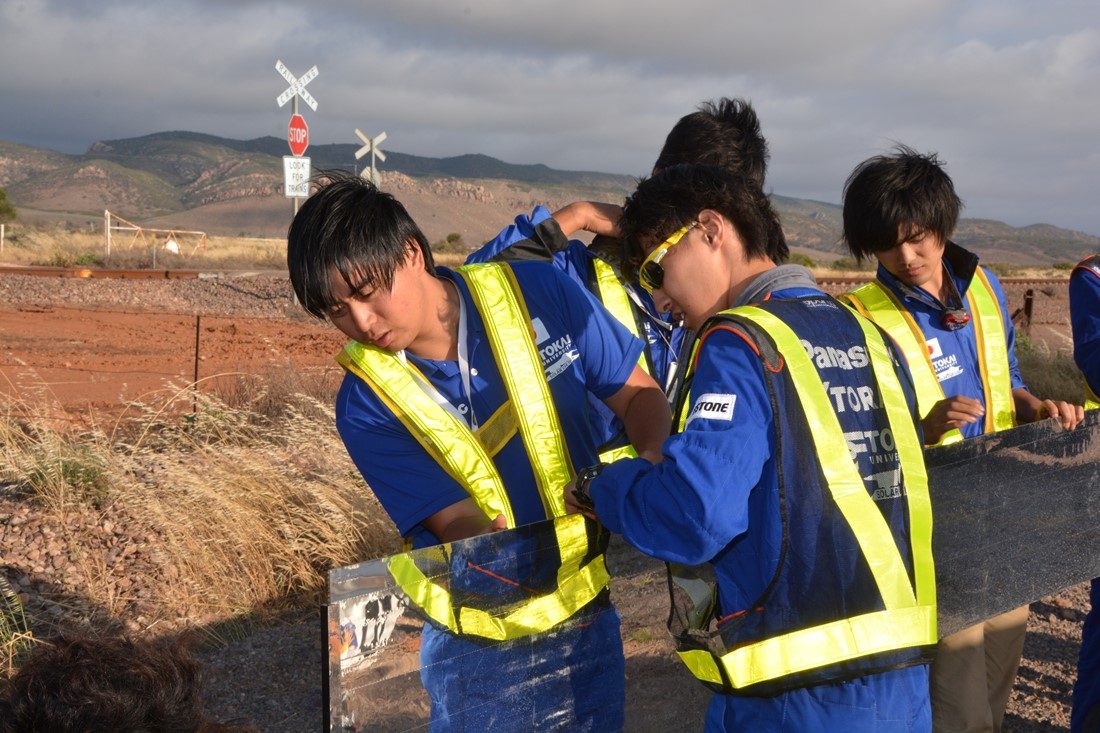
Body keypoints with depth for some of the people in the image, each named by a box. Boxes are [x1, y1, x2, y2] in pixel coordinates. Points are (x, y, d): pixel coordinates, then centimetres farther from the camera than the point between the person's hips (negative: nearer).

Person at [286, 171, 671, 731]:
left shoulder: (537, 293, -11)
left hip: (588, 619, 2)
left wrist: (649, 466, -24)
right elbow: (463, 524, -18)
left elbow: (642, 394, -4)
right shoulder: (366, 405, -14)